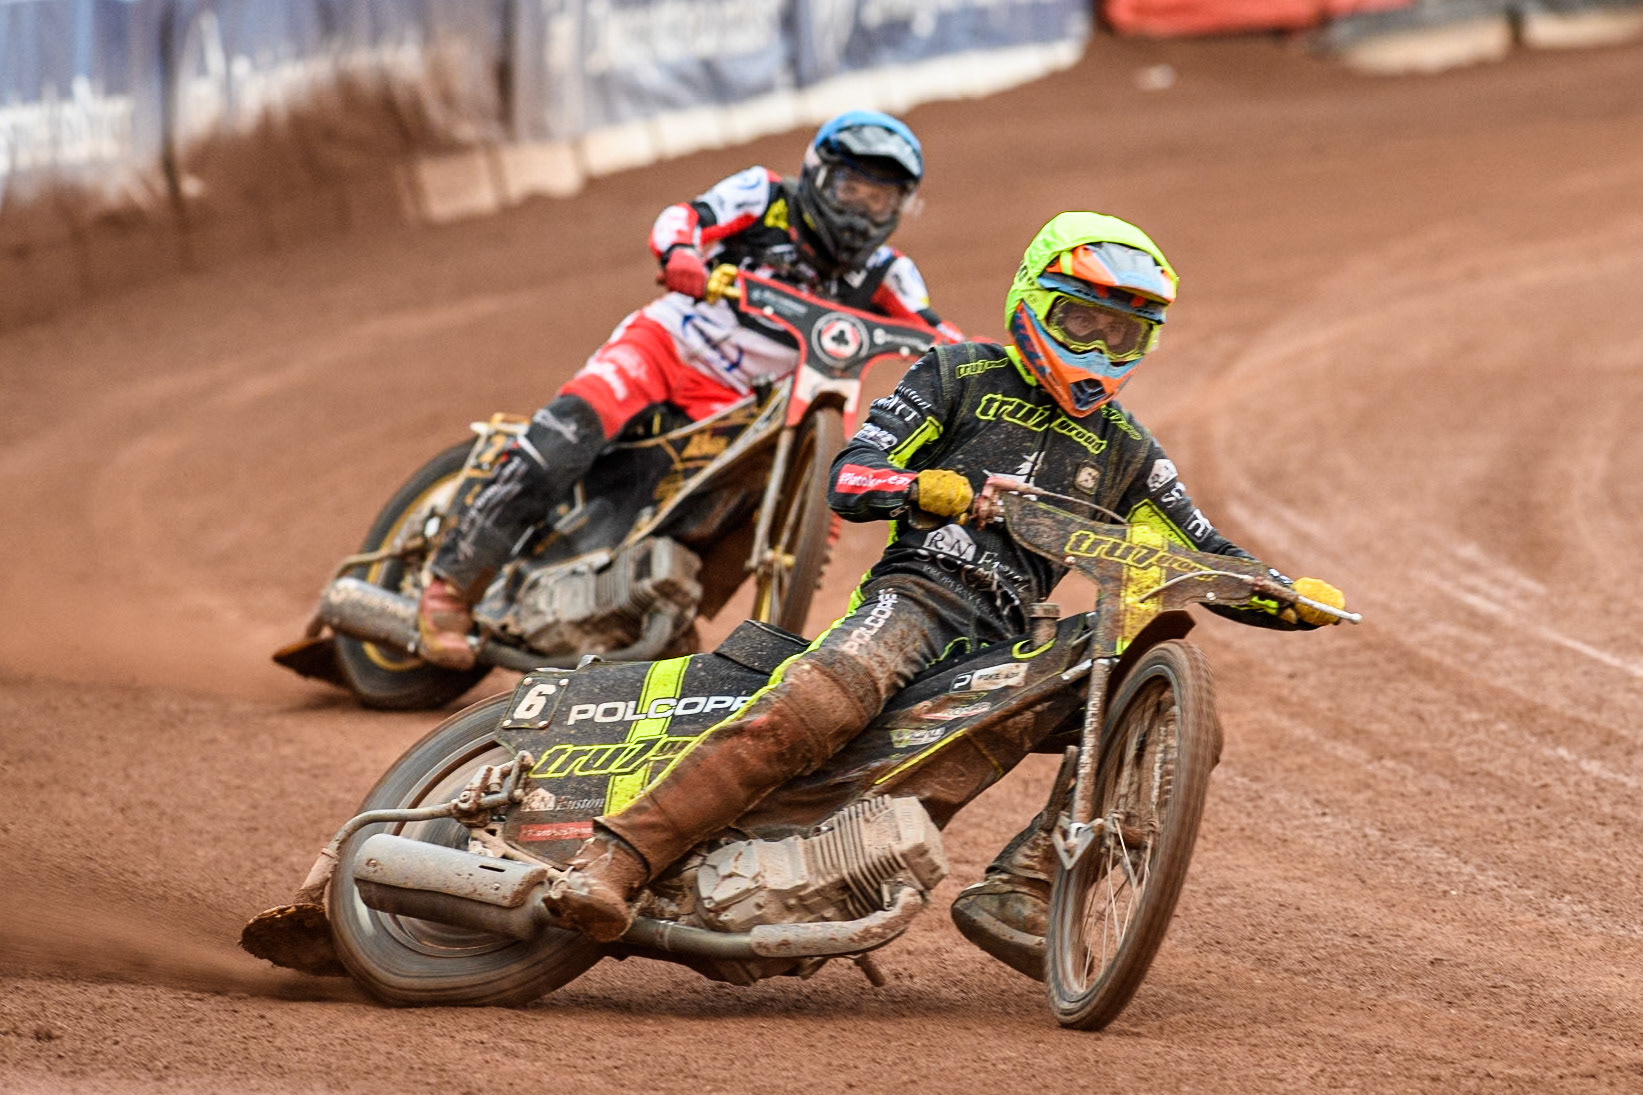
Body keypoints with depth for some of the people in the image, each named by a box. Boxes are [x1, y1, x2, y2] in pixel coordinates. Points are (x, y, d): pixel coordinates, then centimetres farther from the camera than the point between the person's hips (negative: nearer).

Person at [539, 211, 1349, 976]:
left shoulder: (1124, 453, 25)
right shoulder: (962, 378, 14)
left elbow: (1205, 561, 24)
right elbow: (849, 479, 4)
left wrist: (1295, 599, 4)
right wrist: (923, 489, -19)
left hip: (1017, 641, 5)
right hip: (919, 593, -4)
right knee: (811, 709, -34)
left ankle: (1017, 892, -26)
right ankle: (614, 858, -38)